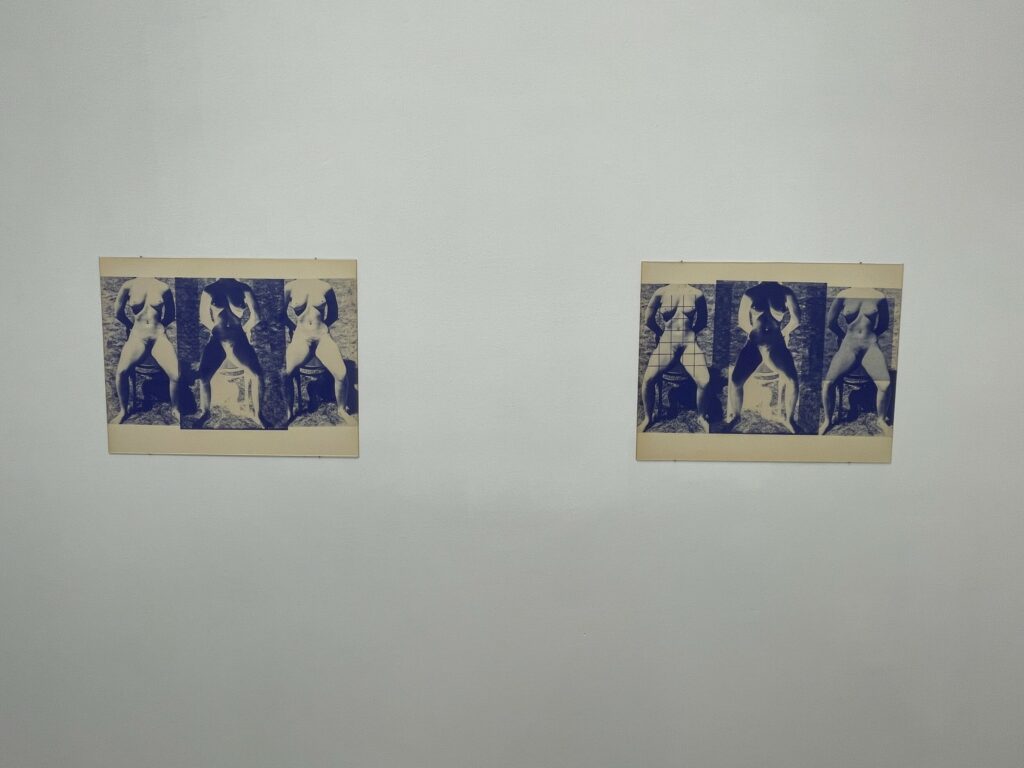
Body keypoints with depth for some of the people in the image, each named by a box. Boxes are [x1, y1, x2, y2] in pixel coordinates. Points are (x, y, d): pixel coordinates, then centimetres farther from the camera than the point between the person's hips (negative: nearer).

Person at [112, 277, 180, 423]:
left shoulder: (163, 288, 1)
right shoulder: (129, 286, 1)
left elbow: (170, 315, 14)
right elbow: (118, 312, 13)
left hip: (159, 337, 0)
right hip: (137, 337, 0)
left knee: (176, 375, -22)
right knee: (121, 371, -25)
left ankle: (174, 409, 5)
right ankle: (124, 410, -1)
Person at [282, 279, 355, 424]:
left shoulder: (325, 287, -2)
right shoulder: (290, 288, -2)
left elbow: (333, 315, 12)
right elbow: (283, 314, 13)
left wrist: (320, 326, 12)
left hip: (323, 337, 0)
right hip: (301, 337, 0)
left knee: (341, 374, -21)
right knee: (286, 373, -25)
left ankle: (341, 410, 5)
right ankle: (289, 411, 0)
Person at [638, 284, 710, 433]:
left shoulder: (696, 294, 0)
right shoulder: (661, 293, -1)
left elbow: (702, 322, 13)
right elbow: (649, 319, 10)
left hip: (690, 344, 0)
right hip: (666, 343, 0)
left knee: (704, 381, -22)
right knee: (648, 379, -21)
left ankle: (701, 417, 6)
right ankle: (648, 417, 5)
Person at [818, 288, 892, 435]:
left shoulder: (879, 297, 0)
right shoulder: (844, 295, -1)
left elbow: (884, 324, 14)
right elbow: (830, 321, 9)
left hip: (871, 346, 0)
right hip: (848, 347, 0)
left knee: (885, 384, -23)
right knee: (828, 383, -20)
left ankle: (881, 420, 5)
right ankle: (827, 421, 3)